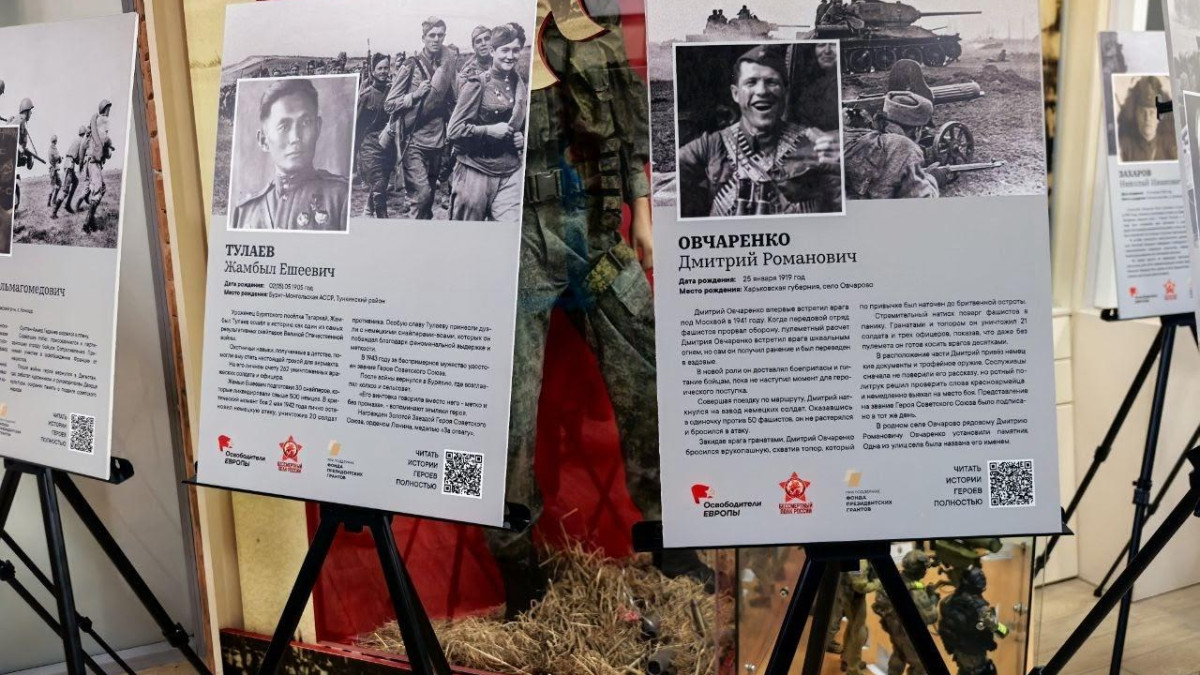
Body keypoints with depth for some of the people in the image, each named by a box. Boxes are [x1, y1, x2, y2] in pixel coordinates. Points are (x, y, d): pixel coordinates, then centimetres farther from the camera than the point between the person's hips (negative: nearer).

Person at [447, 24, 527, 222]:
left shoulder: (519, 83, 10)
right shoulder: (477, 84, -7)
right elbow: (455, 129, -9)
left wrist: (522, 138, 5)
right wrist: (490, 130, -17)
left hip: (509, 172, 4)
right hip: (476, 171, -4)